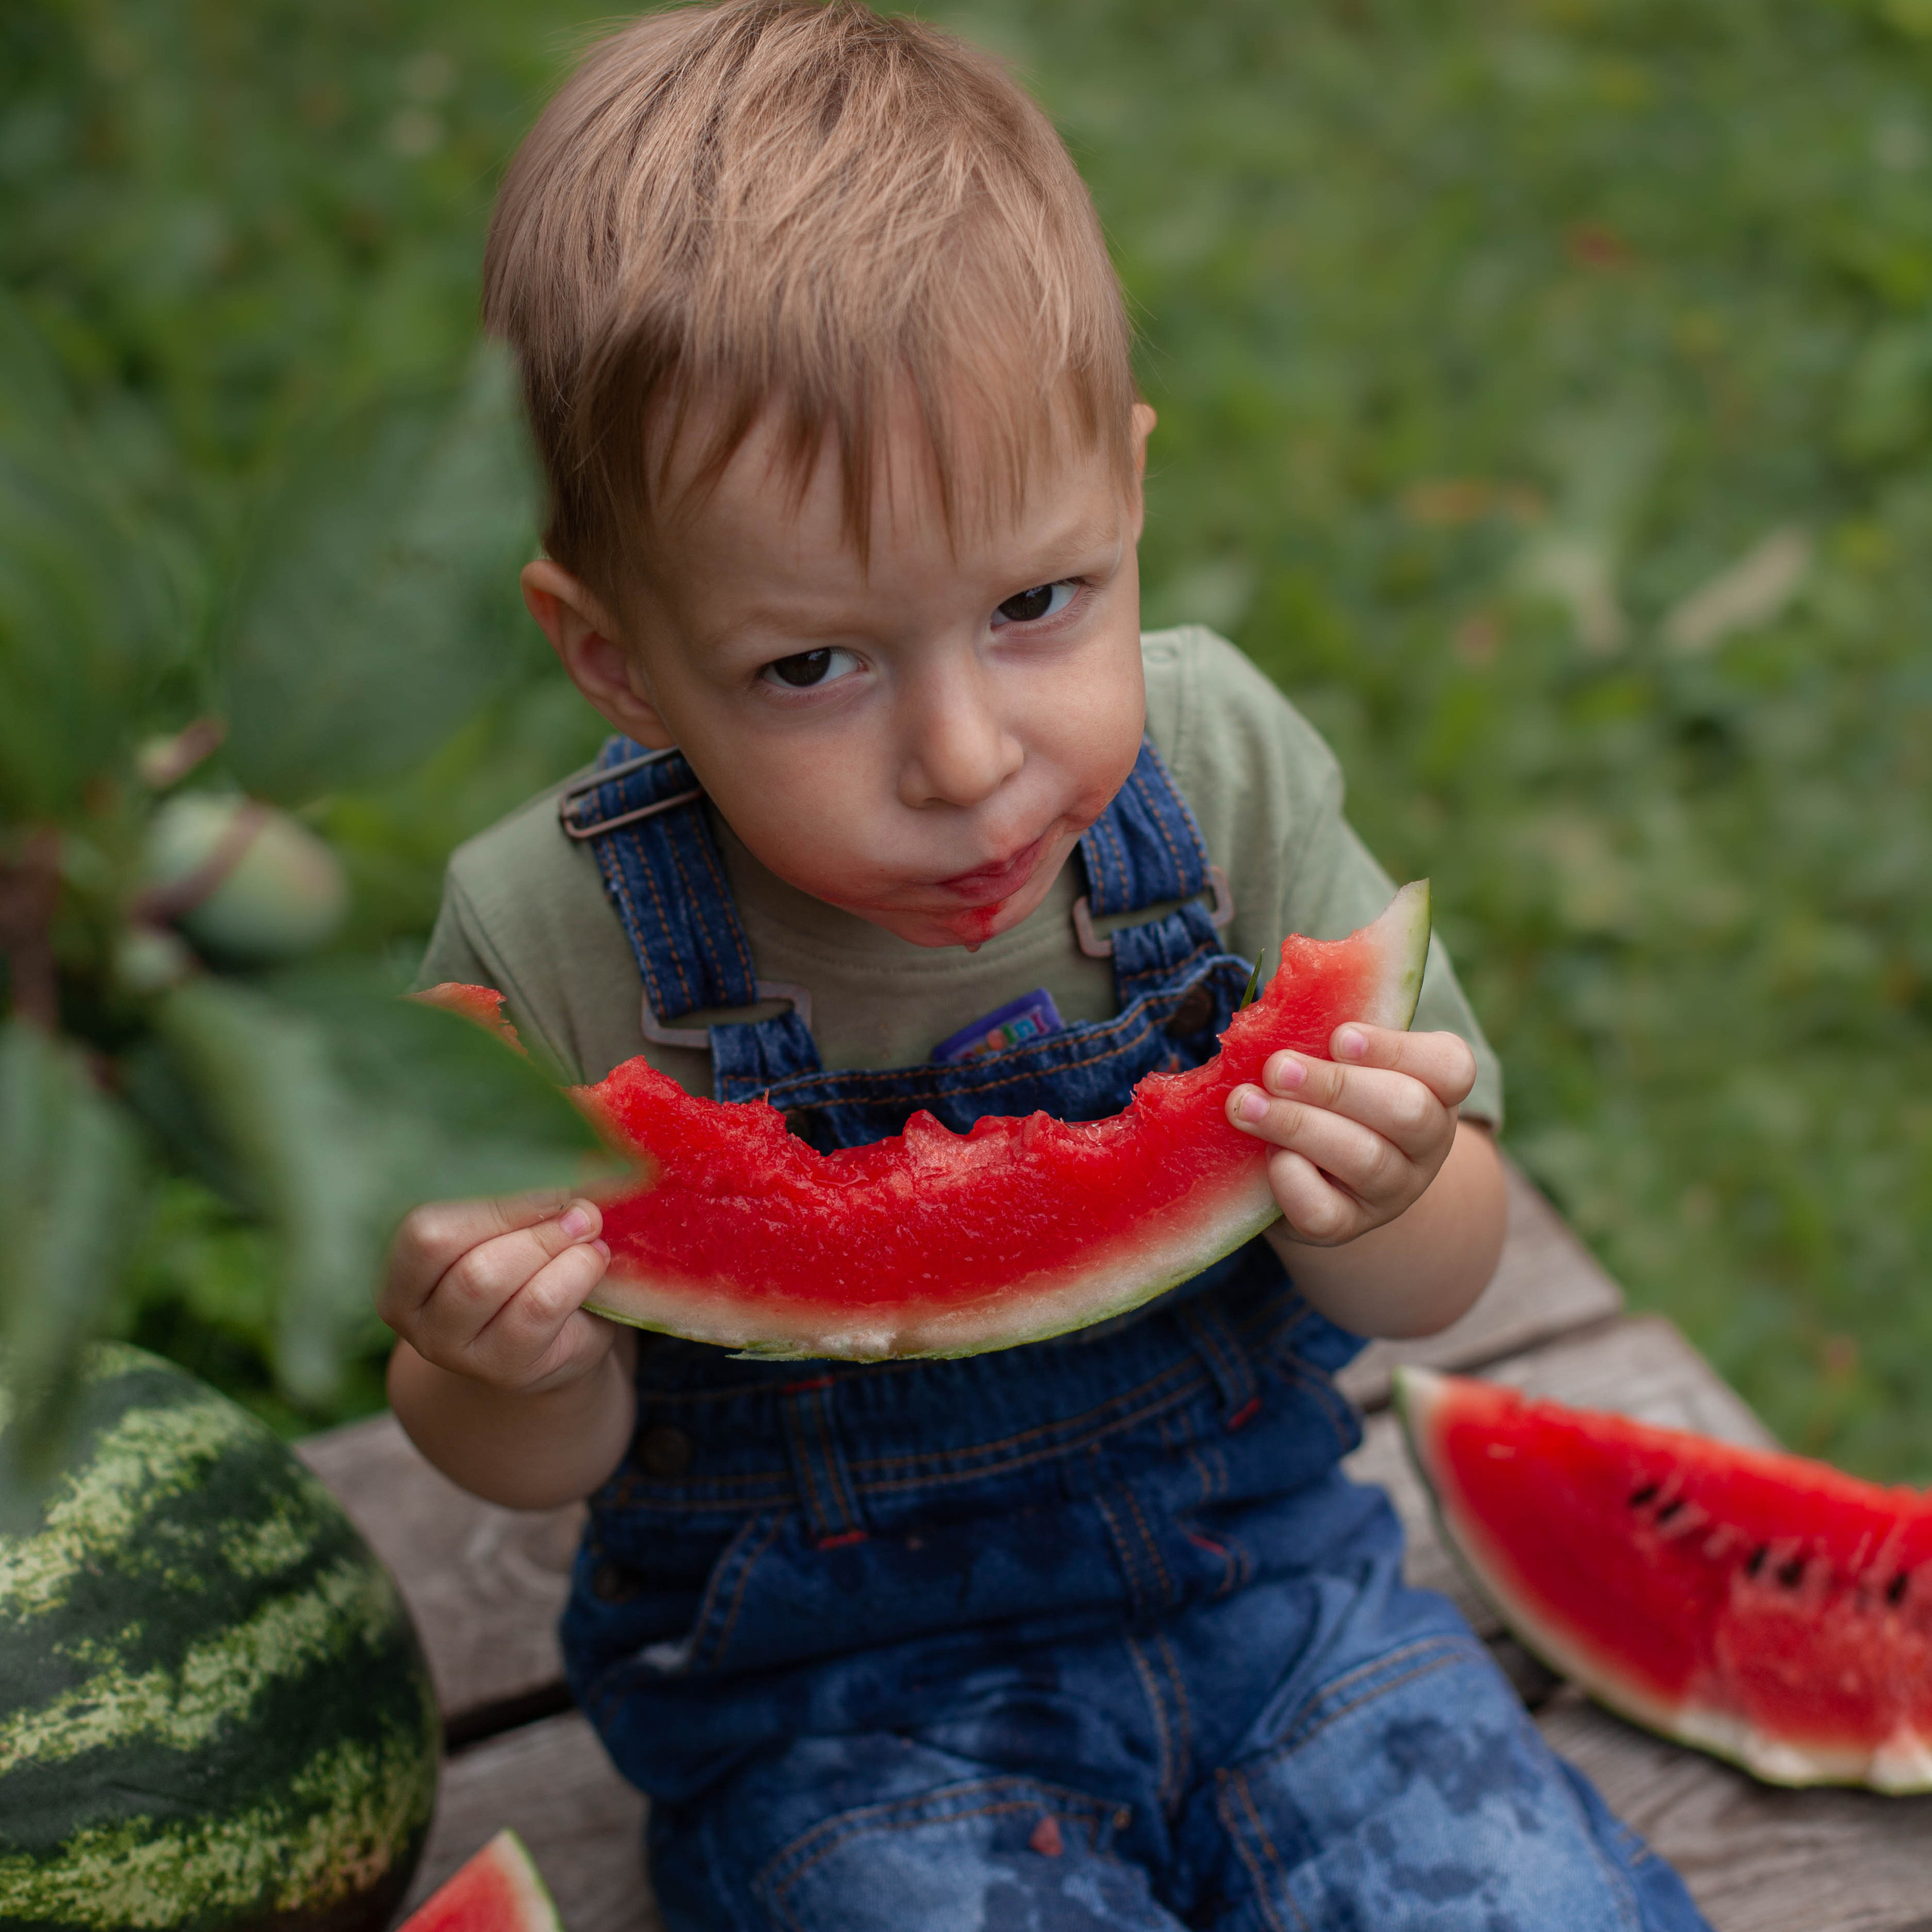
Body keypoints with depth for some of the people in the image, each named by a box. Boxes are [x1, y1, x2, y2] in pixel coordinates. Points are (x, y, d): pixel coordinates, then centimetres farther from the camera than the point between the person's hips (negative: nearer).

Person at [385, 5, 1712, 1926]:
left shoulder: (1218, 762, -14)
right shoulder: (553, 941, -20)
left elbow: (1440, 1277, -5)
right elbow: (541, 1459, -4)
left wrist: (1379, 1204, -28)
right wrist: (518, 1367, -28)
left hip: (1262, 1572, 2)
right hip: (832, 1694, -1)